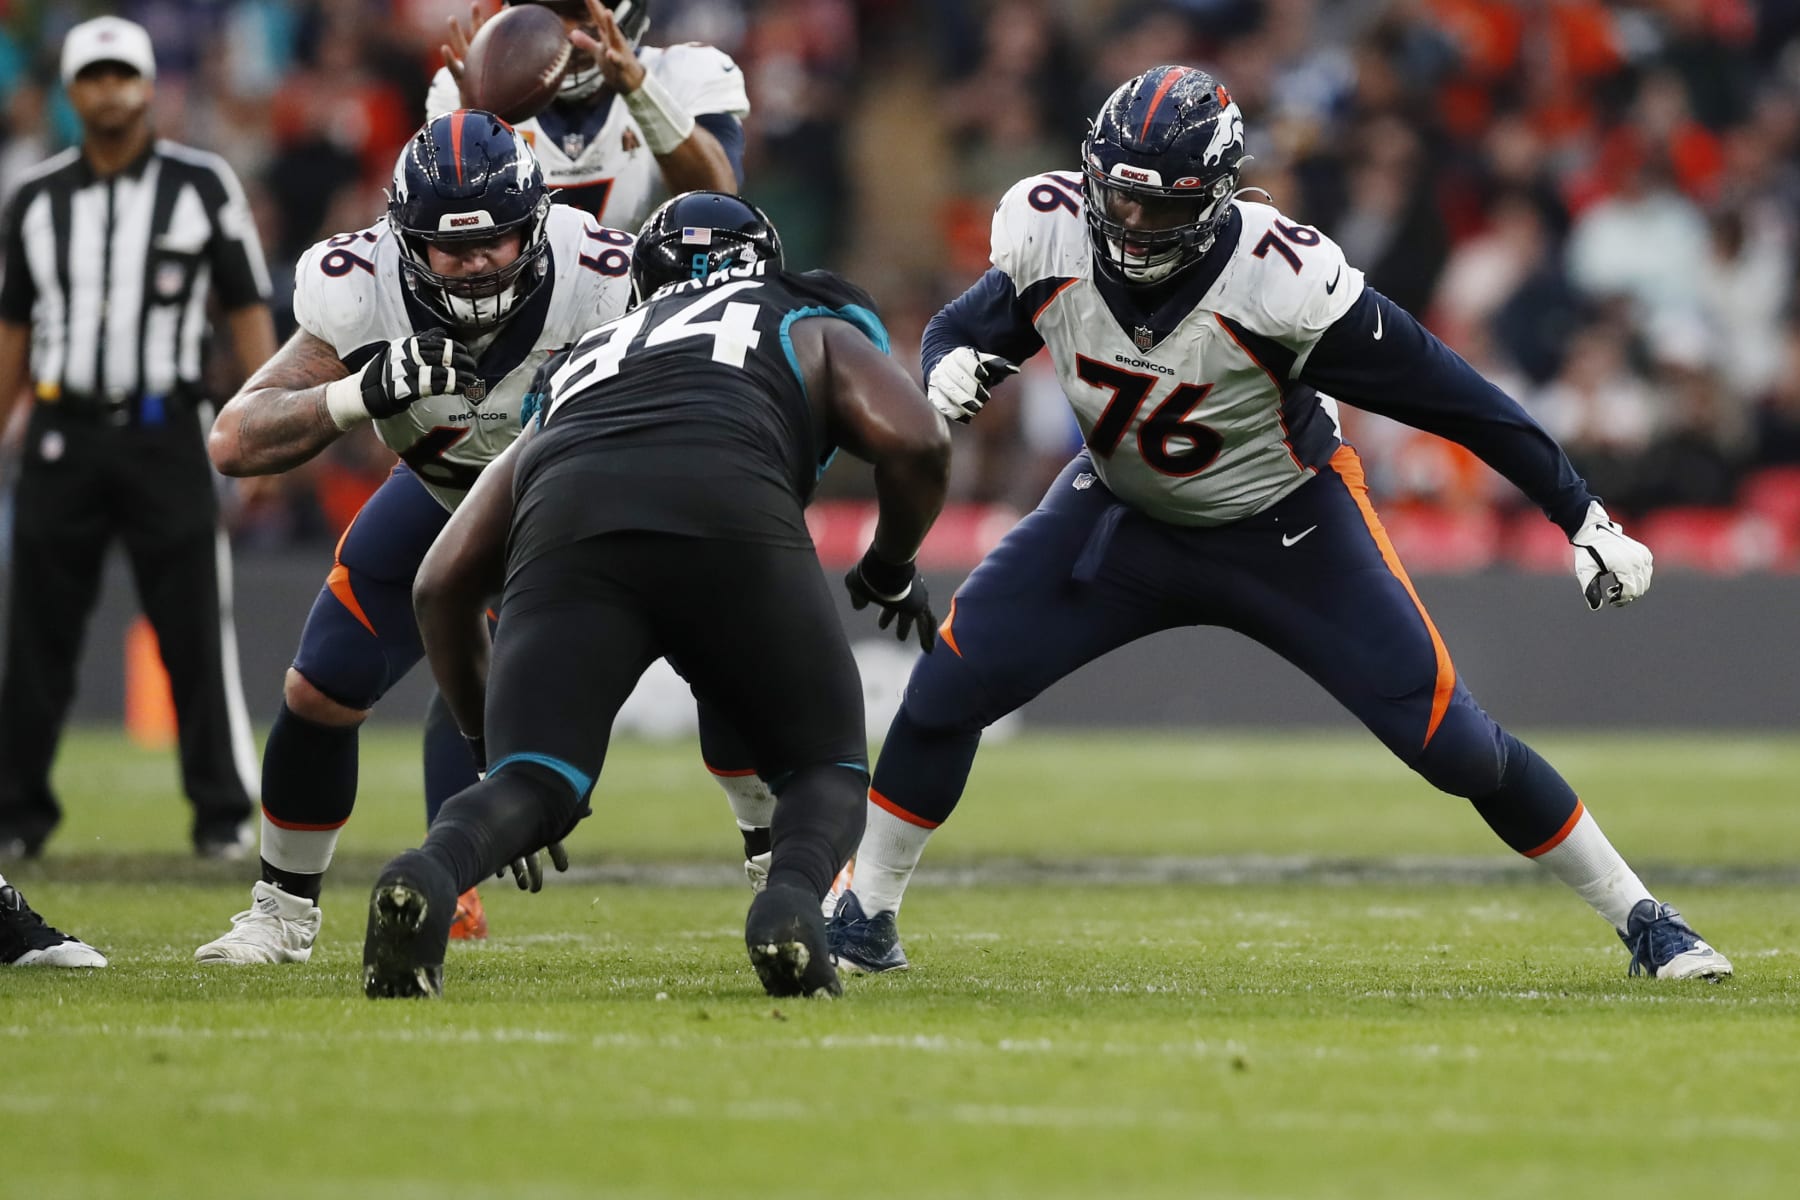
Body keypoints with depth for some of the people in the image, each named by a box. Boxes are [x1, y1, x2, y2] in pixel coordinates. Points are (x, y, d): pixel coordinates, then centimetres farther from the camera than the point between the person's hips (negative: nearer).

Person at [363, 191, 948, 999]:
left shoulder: (580, 367, 41)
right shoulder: (812, 333, 36)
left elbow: (443, 583, 34)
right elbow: (916, 442, 14)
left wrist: (485, 733, 44)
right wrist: (889, 570, 33)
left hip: (566, 537, 2)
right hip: (730, 522, -2)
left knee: (530, 786, 0)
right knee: (826, 770, 16)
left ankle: (428, 875, -34)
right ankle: (793, 897, -18)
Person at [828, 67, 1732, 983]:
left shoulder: (1280, 282, -33)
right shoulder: (1051, 240, -21)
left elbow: (1446, 393, -25)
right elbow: (964, 330, -1)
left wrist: (1584, 520, -20)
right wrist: (948, 373, -27)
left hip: (1286, 535, -3)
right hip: (1122, 518, 3)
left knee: (1449, 741, -8)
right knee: (946, 689, -11)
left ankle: (1638, 918, 10)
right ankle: (864, 918, 9)